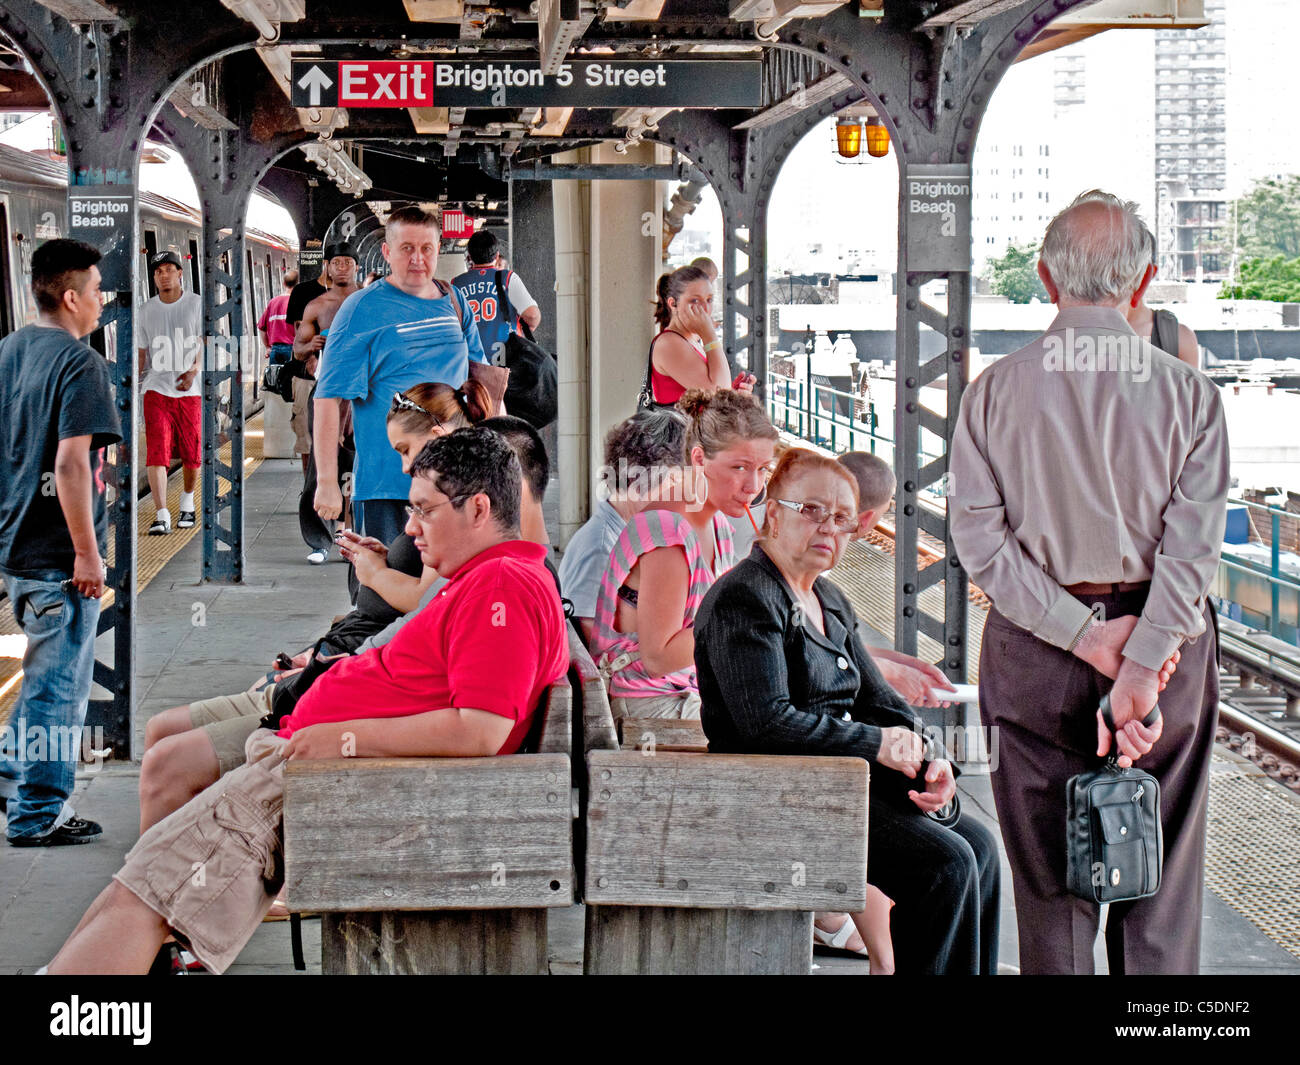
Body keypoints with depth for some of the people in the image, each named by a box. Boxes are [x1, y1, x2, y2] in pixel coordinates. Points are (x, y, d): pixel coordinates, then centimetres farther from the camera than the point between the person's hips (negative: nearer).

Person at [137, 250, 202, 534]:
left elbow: (206, 343, -1)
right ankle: (161, 516, -16)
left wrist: (193, 370, -16)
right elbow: (141, 353, 13)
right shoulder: (146, 311, 9)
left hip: (190, 391, -1)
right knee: (156, 453, -12)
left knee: (192, 454, 4)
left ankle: (187, 503, 29)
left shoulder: (197, 304, 3)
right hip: (156, 389, 1)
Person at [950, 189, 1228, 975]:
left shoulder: (995, 389, -1)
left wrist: (1085, 637, -10)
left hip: (1035, 650, 1)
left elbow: (980, 536, -8)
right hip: (1164, 643, -1)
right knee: (1162, 877, 9)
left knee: (1049, 881, 10)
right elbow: (1192, 546, -12)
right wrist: (1137, 670, -15)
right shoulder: (1189, 393, -5)